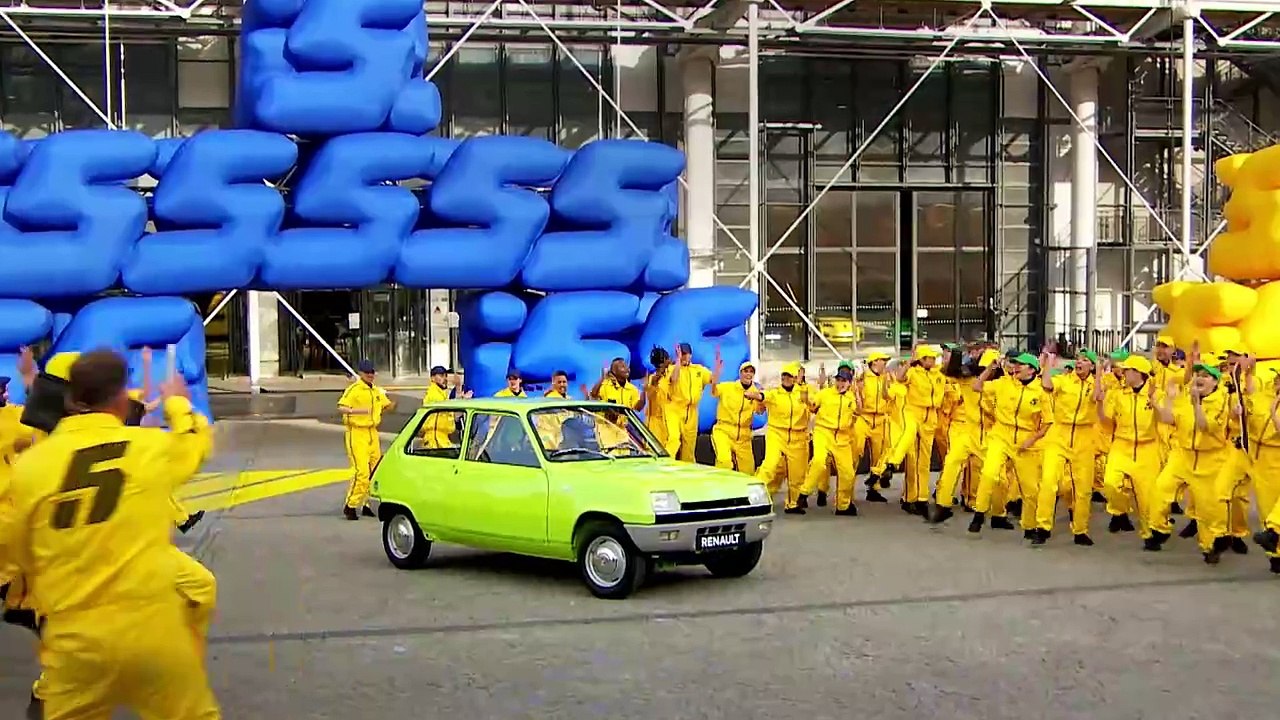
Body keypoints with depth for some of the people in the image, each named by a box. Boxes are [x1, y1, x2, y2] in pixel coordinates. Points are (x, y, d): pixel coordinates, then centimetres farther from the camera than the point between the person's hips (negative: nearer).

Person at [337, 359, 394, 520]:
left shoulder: (377, 391, 13)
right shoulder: (353, 389, -10)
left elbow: (386, 407, 24)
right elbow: (341, 407, -21)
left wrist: (392, 406, 2)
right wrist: (357, 411, -37)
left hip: (373, 434, 7)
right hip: (357, 434, -7)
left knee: (374, 470, 9)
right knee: (361, 471, -13)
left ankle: (365, 504, 20)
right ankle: (350, 506, -5)